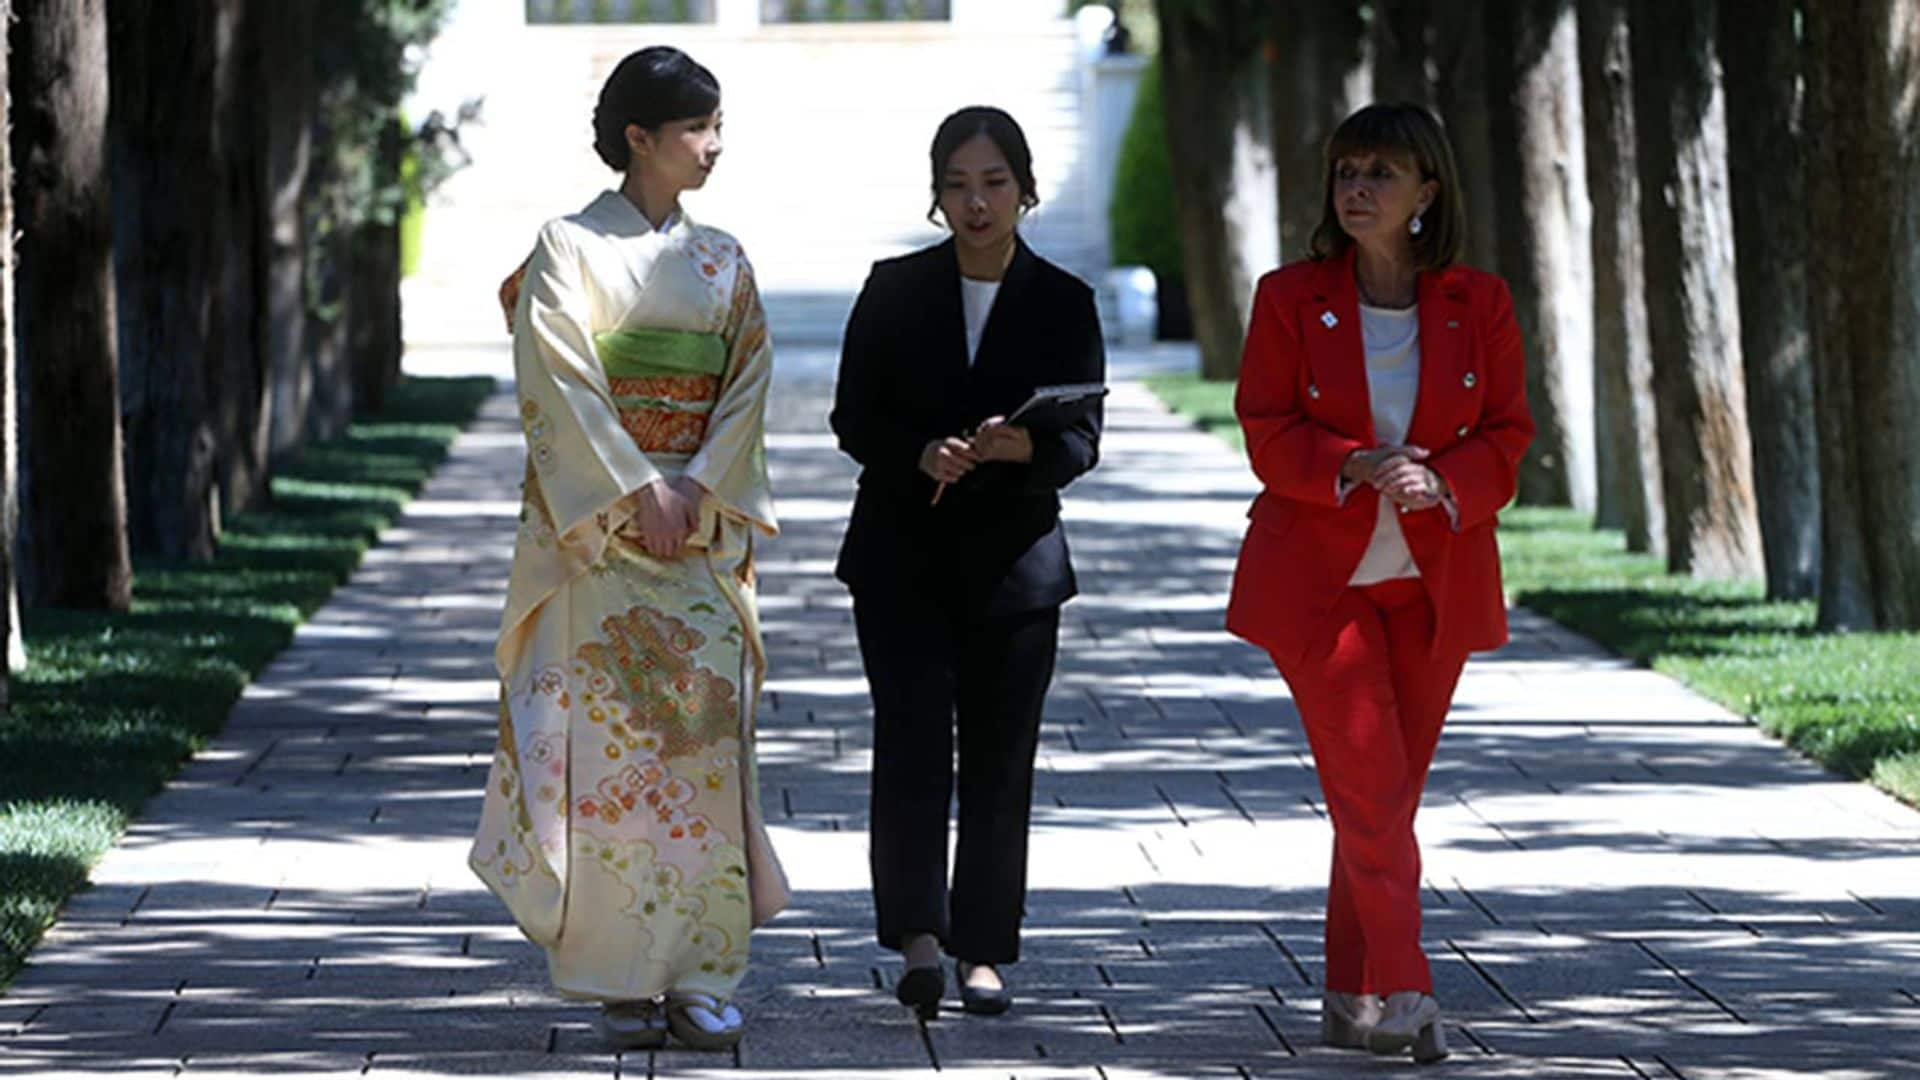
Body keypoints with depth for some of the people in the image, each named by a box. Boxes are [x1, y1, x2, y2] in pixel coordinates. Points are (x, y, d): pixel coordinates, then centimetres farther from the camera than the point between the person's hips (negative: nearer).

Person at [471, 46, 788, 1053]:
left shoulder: (722, 263, 12)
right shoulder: (570, 249, -1)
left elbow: (747, 390, 8)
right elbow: (559, 384, -8)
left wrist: (697, 489, -7)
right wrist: (635, 490, -14)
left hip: (701, 524, 4)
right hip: (594, 528, -4)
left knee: (705, 731, -4)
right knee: (607, 736, -6)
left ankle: (699, 975, -1)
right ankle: (622, 979, -1)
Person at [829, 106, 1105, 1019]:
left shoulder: (1064, 303, 2)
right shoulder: (894, 290, 3)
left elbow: (1082, 437, -2)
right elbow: (853, 417, 2)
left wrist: (1027, 448, -24)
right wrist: (921, 455, -18)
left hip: (1015, 559, 0)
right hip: (902, 556, 0)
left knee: (998, 755, 2)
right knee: (913, 738, -12)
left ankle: (982, 950, 11)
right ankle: (919, 937, -9)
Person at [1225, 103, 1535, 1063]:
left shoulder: (1478, 304, 2)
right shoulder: (1291, 298, -2)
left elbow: (1507, 435, 3)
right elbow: (1266, 432, -4)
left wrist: (1441, 482, -18)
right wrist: (1354, 467, -22)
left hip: (1433, 582, 3)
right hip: (1317, 579, -2)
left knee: (1393, 793, 7)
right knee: (1366, 782, -12)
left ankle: (1353, 1000, 16)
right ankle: (1405, 996, -14)